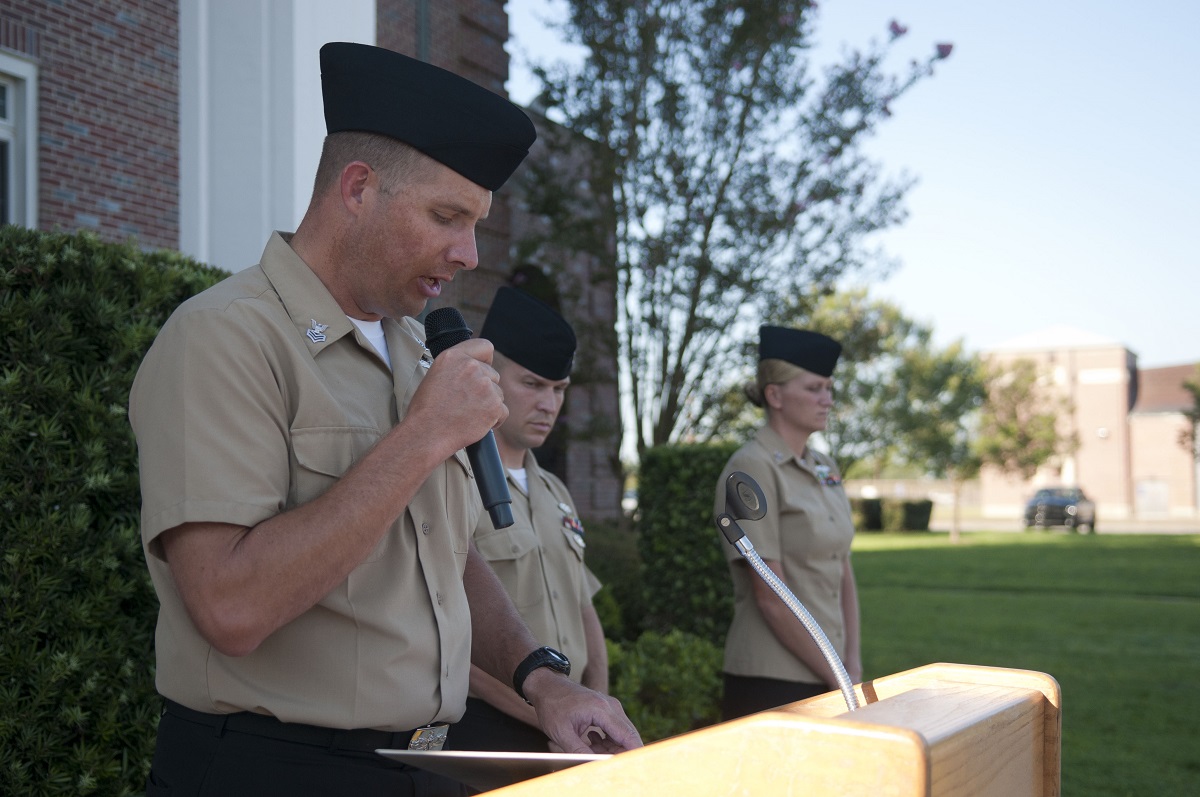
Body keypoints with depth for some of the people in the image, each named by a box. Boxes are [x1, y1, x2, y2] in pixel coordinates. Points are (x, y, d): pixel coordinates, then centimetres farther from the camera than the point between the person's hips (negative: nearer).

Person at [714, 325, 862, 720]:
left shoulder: (824, 466, 10)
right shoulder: (752, 468, -13)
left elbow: (843, 572, 12)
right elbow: (770, 596, -17)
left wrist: (853, 664, 1)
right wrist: (835, 677, -12)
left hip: (826, 679, 7)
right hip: (772, 683, -7)